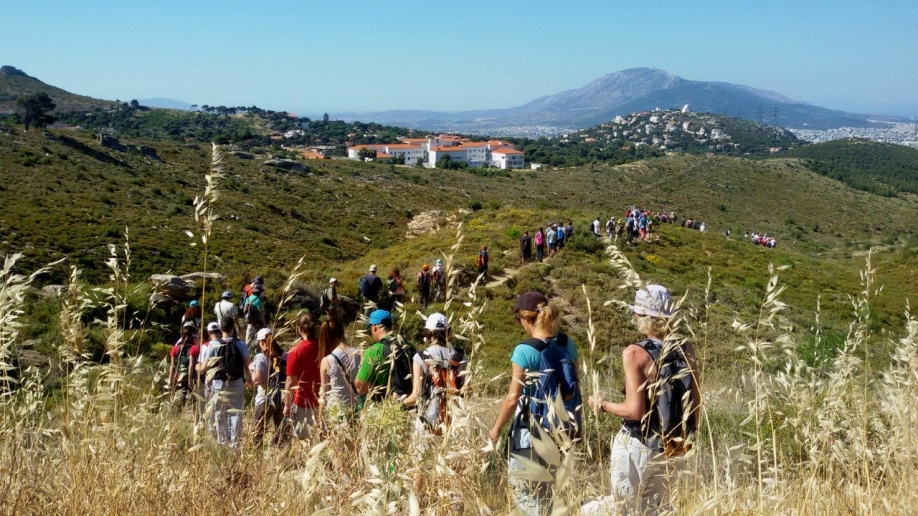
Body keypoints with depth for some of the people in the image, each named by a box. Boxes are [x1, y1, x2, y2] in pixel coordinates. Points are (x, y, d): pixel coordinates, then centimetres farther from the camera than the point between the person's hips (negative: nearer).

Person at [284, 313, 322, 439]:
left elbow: (291, 382, -13)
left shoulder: (296, 352, -15)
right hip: (322, 401, 4)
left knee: (303, 439, 7)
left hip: (303, 403, -4)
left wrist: (287, 405, -2)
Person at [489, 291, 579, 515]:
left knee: (524, 493, 7)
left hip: (530, 431, -6)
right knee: (545, 490, 21)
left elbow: (513, 399, -18)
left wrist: (496, 429, -5)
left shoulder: (524, 351, -19)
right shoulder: (568, 345, -1)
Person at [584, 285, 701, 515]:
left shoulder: (635, 353, -18)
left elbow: (635, 411, -18)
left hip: (638, 446, -5)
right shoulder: (685, 349, -3)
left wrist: (602, 405, -2)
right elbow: (695, 400, 7)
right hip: (671, 446, 6)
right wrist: (689, 434, 21)